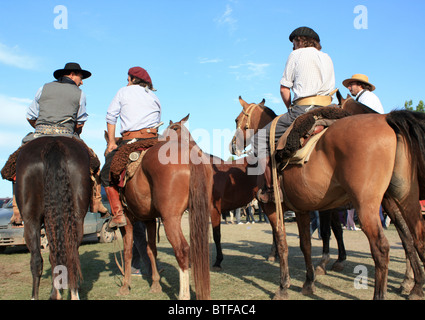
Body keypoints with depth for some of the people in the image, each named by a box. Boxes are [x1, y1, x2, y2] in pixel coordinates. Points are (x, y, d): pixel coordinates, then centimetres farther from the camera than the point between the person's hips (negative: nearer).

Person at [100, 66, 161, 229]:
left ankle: (118, 213, -4)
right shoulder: (155, 97, 22)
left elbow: (111, 116, 8)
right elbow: (157, 122, 15)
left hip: (130, 141, -3)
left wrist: (111, 143, 8)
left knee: (106, 174, 8)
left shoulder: (124, 91, 14)